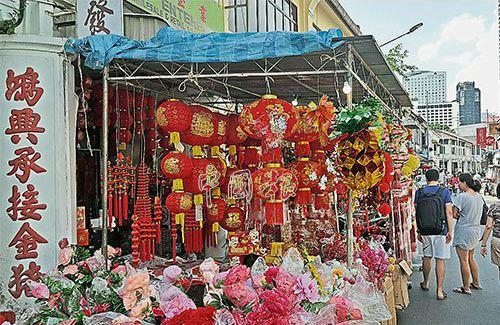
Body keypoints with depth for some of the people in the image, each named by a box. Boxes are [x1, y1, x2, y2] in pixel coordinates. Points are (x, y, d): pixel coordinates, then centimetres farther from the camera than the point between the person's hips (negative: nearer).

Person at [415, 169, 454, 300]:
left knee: (427, 257, 18)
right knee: (440, 260, 2)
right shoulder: (445, 192, -5)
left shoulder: (419, 192, 0)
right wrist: (450, 231, -4)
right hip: (441, 230, -2)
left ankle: (425, 284, 33)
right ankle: (440, 291, 4)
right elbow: (449, 213, -10)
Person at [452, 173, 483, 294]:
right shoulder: (479, 196, 5)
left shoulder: (462, 197, -20)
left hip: (464, 232, -8)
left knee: (463, 260, 4)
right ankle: (476, 283, 32)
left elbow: (454, 214, -17)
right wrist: (464, 215, 1)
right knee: (471, 258, 22)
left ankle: (466, 288, 13)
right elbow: (475, 213, 14)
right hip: (476, 230, 8)